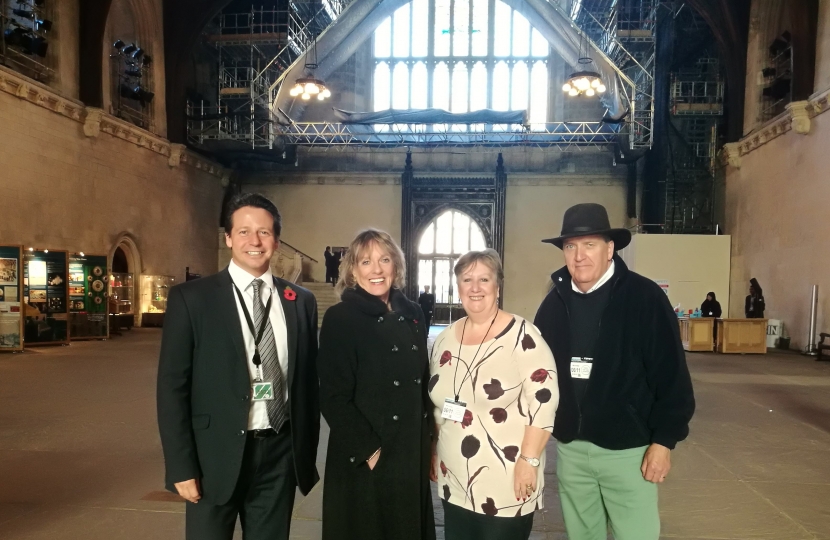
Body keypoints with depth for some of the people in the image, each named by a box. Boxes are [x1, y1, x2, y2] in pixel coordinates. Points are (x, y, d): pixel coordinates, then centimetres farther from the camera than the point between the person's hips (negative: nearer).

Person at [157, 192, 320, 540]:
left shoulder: (301, 301, 3)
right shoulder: (191, 298, -6)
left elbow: (308, 382, 8)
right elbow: (172, 387, -6)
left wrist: (307, 452, 8)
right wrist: (181, 467, -9)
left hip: (280, 455, 3)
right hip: (216, 457, -2)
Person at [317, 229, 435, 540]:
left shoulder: (412, 314, 4)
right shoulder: (340, 318, -11)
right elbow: (333, 398, -14)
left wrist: (426, 437, 8)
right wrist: (369, 450, -16)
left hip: (413, 453, 5)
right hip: (364, 460, -5)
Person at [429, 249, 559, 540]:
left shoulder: (522, 335, -13)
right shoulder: (445, 338, 6)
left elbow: (543, 399, -16)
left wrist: (529, 461, -17)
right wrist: (434, 452, 15)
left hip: (507, 483, -5)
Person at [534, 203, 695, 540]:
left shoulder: (644, 297, -11)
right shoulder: (554, 303, 2)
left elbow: (671, 374, -11)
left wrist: (664, 440, -12)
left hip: (628, 448, -4)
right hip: (569, 447, 4)